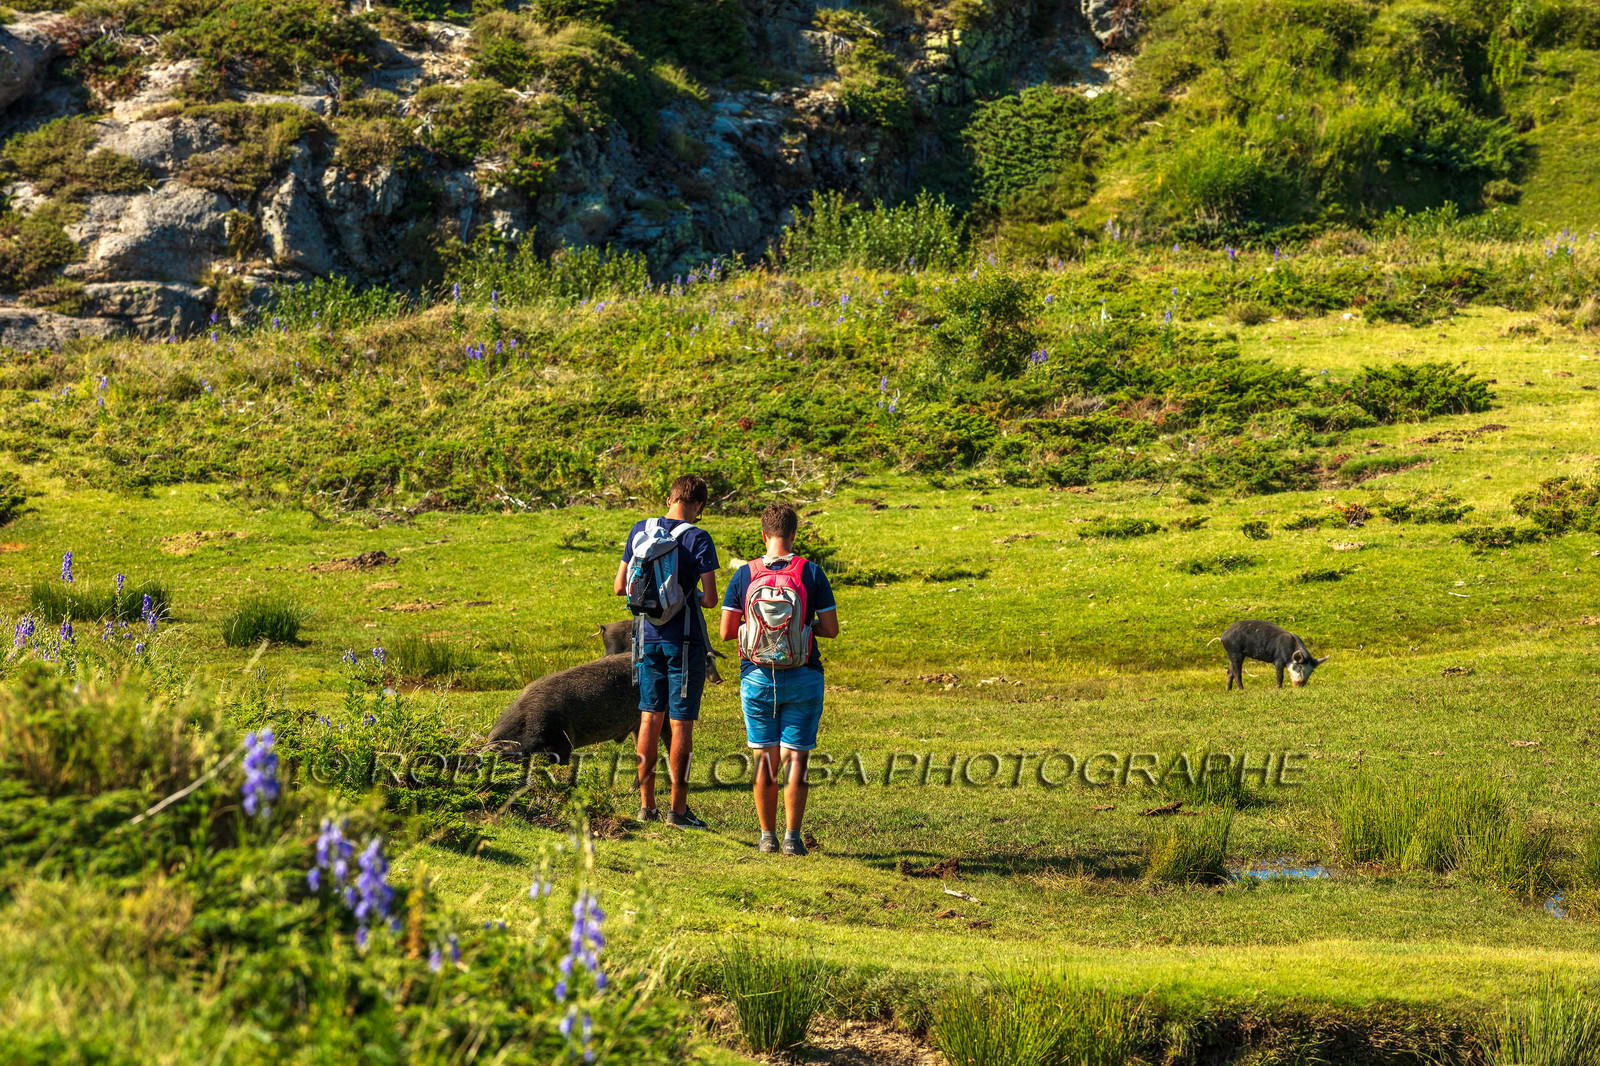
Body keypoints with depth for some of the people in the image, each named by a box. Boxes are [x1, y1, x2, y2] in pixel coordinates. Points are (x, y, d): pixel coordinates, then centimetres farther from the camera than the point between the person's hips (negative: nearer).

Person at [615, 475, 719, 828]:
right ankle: (678, 809, 3)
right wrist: (696, 597, 7)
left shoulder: (640, 530, 2)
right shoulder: (698, 539, -12)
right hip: (685, 639, -4)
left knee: (650, 717, 11)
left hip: (648, 636, 4)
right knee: (681, 722, 1)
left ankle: (647, 804, 14)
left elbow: (621, 587, 6)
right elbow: (711, 598, -15)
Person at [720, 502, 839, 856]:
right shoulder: (811, 573, -7)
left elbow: (726, 631, -2)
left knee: (765, 757, 9)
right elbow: (831, 628, -6)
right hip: (802, 680, -1)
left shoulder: (744, 575, -3)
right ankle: (792, 837, 0)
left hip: (758, 679, 1)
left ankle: (767, 836, 11)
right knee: (796, 757, 4)